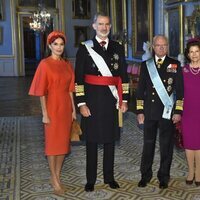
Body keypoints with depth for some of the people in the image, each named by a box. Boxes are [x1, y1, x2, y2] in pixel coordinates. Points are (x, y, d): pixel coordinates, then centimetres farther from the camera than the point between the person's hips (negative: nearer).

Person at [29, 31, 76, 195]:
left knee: (64, 141, 10)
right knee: (52, 142, 3)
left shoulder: (67, 64, 7)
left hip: (66, 107, 5)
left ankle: (58, 176, 23)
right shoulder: (45, 64, -9)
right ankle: (54, 179, 14)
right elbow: (42, 91, -10)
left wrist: (73, 109, 8)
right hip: (52, 107, -5)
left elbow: (70, 89, 10)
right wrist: (45, 113, -13)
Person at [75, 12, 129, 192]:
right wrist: (82, 103, -10)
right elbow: (79, 78, -4)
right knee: (92, 141, 6)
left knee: (110, 140, 11)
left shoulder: (118, 47, 8)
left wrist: (124, 100, 5)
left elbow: (123, 76, 9)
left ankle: (109, 177, 26)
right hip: (92, 101, -2)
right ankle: (91, 179, 19)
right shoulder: (85, 48, -1)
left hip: (111, 100, 3)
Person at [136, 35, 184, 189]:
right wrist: (140, 111, 3)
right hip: (150, 112, 2)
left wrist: (178, 111, -6)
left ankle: (164, 177, 19)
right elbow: (140, 89, 9)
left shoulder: (175, 65, 4)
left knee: (166, 146, 5)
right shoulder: (146, 65, 9)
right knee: (148, 144, 8)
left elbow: (180, 90, 1)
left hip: (167, 112, -1)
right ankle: (146, 175, 22)